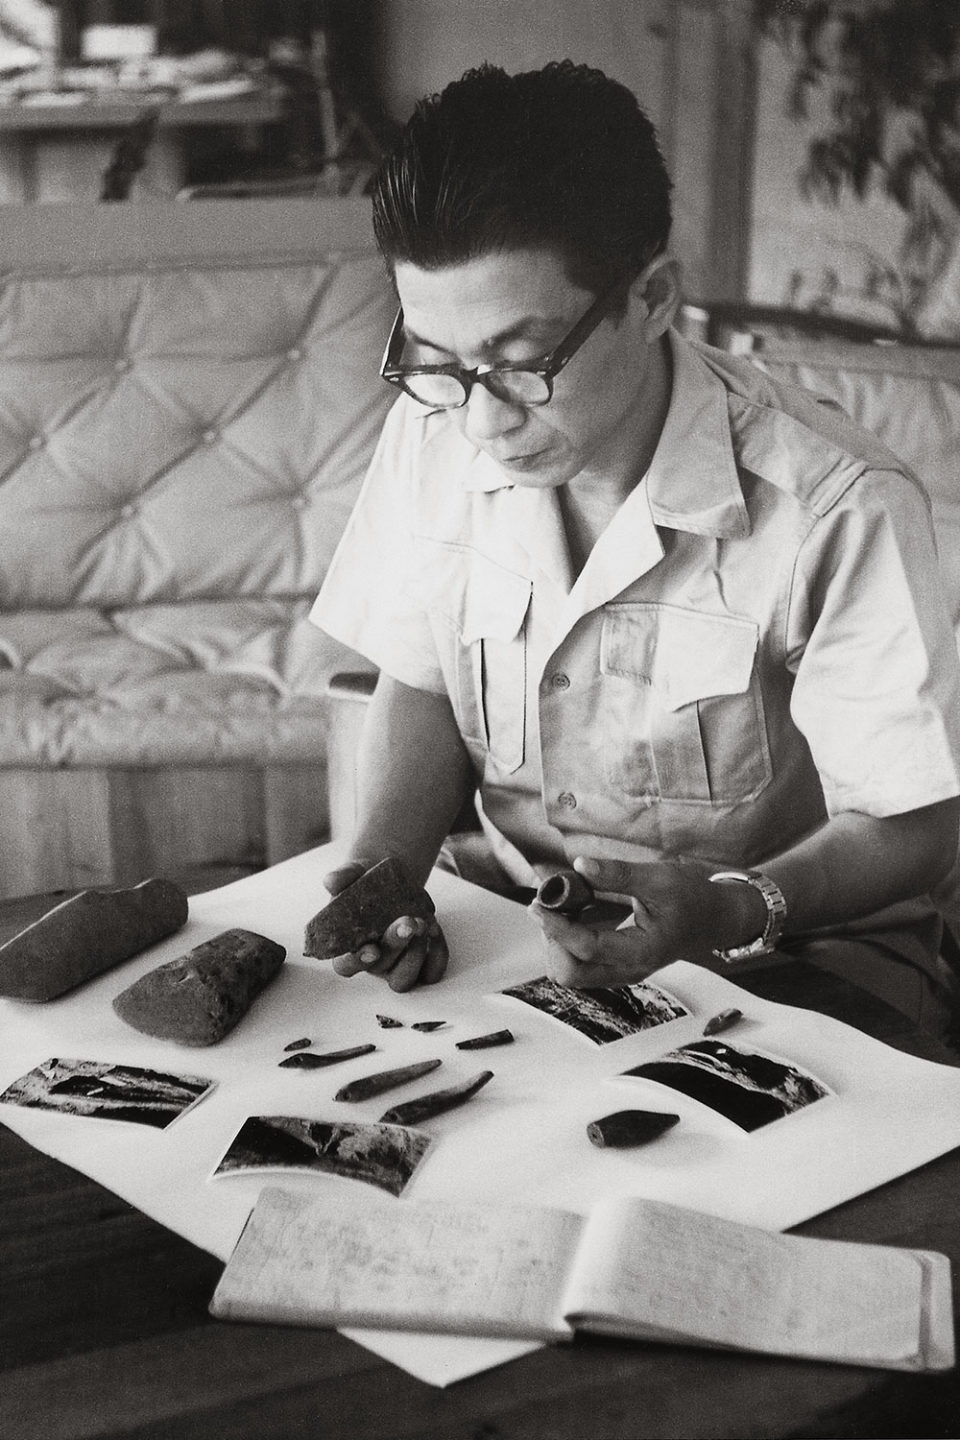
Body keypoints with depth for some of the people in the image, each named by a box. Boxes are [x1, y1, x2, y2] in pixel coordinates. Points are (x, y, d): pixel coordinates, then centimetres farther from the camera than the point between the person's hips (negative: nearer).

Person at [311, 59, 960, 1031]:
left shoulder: (839, 512, -23)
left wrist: (731, 911, -33)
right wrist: (386, 867, -12)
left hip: (784, 953, -2)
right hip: (520, 919, 3)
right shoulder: (434, 431, -7)